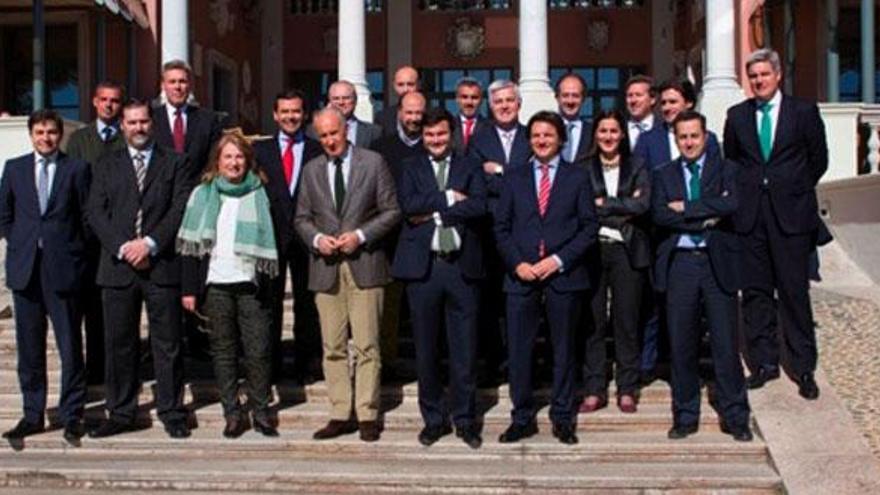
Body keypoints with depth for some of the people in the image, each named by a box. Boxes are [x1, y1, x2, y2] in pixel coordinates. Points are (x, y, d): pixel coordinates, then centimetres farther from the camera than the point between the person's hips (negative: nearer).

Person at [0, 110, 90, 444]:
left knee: (71, 347, 0)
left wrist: (74, 252, 0)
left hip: (63, 267, -3)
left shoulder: (77, 169, 2)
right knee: (29, 348, 8)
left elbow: (86, 216, 4)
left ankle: (71, 417, 9)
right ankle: (32, 415, 18)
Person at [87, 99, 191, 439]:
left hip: (162, 266, -2)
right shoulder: (106, 166, 14)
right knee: (119, 344, 5)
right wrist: (122, 248, -9)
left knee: (167, 344, 1)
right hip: (117, 266, 2)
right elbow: (95, 212, 5)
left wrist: (150, 243, -13)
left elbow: (181, 209, -2)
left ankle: (172, 414, 10)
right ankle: (121, 414, 14)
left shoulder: (175, 163, 8)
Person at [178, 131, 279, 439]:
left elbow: (270, 240, 6)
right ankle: (232, 414, 13)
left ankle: (261, 413, 10)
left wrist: (269, 284, -2)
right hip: (215, 284, 1)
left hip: (251, 284, -1)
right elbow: (190, 243, 7)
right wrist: (188, 288, 0)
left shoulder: (260, 194, 7)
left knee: (258, 351, -3)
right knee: (223, 351, 5)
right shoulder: (202, 195, 9)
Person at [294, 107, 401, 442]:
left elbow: (391, 211, 1)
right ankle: (340, 415, 12)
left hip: (364, 265, -3)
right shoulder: (311, 170, 12)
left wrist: (360, 235, -11)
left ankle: (368, 416, 5)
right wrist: (317, 238, -6)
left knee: (367, 346, -2)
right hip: (326, 268, 3)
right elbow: (302, 218, 15)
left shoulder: (373, 163, 2)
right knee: (333, 347, 5)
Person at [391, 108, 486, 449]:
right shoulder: (411, 168, 11)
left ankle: (464, 419, 15)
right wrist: (448, 198, -11)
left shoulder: (469, 167, 10)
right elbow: (408, 205, -8)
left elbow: (479, 206, -7)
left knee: (465, 348, 3)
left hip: (462, 265, 0)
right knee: (426, 348, 6)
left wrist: (433, 213, -9)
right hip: (423, 266, 0)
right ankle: (433, 418, 18)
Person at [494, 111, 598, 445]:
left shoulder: (577, 177, 7)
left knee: (563, 349, 6)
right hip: (521, 276, 1)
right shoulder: (514, 177, 11)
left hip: (563, 276, -1)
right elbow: (501, 227, 8)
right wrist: (517, 263, -6)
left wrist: (559, 260, -9)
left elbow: (589, 227, 2)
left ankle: (562, 418, 16)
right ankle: (522, 418, 12)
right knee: (518, 350, 1)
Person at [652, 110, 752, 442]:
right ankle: (685, 416, 16)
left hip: (717, 263, -1)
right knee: (681, 344, 5)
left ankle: (735, 416, 11)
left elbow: (732, 204, -14)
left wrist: (686, 208, -12)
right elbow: (659, 215, -6)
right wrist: (706, 217, -12)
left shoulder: (726, 170, 7)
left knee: (725, 343, 1)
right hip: (679, 263, 1)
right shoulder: (664, 175, 10)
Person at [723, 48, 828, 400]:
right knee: (755, 292, 5)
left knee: (794, 291, -1)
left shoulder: (804, 112, 2)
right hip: (750, 214, 3)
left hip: (790, 213, -3)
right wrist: (744, 192, 9)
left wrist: (795, 189, 9)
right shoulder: (737, 116, 9)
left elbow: (818, 159, 8)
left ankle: (803, 368, 6)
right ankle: (764, 362, 15)